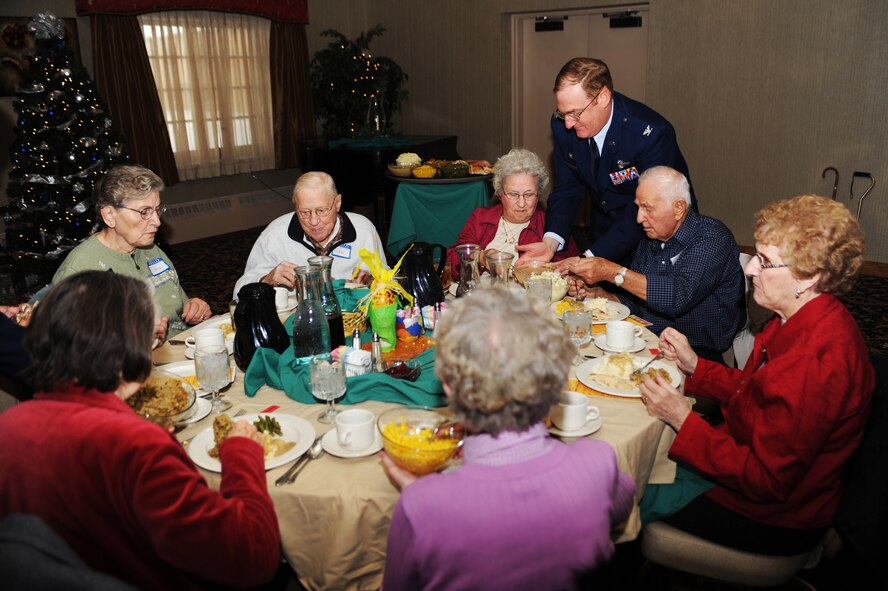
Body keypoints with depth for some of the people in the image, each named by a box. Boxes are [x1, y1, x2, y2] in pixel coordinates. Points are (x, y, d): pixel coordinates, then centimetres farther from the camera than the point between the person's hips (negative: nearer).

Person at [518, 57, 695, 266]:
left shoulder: (653, 133, -27)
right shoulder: (562, 125, -9)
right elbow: (567, 189, -3)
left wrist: (591, 258, -34)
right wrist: (550, 242, -21)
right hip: (605, 233, 4)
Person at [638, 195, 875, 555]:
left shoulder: (817, 363, -35)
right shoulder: (804, 321, -4)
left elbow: (765, 481, -29)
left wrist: (681, 418, -24)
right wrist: (693, 365, -2)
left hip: (772, 515, -9)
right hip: (748, 460, 9)